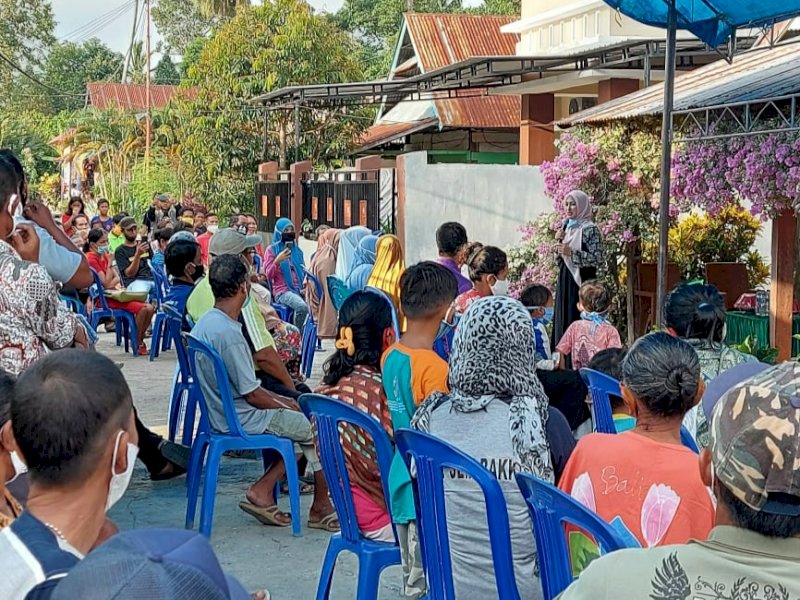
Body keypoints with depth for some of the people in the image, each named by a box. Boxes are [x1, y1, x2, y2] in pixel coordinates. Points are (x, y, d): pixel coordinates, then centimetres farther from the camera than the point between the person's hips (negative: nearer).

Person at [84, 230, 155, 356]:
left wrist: (115, 283, -7)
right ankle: (138, 345, -10)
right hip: (103, 299, -8)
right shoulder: (91, 258, -12)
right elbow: (106, 283, -17)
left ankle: (140, 341, 3)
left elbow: (117, 277, 14)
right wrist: (110, 263, -14)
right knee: (141, 308, -23)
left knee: (150, 308, -6)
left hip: (113, 293, 8)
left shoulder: (103, 256, 15)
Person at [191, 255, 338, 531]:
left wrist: (279, 400, 12)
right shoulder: (229, 334, -26)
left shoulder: (204, 323, 4)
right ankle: (321, 508, 15)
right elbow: (252, 395, -21)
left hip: (222, 413, 10)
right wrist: (285, 405, -3)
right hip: (242, 420, -10)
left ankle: (262, 490, 11)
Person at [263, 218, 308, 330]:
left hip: (299, 290, 5)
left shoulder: (297, 250, 20)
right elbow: (268, 275, 2)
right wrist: (277, 261, -14)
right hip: (282, 291, -5)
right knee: (302, 307, -35)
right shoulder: (271, 250, 8)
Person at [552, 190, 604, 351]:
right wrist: (559, 241, 0)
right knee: (563, 320, 5)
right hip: (565, 281, 7)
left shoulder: (589, 229, -7)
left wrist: (572, 252, -20)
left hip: (581, 282, -7)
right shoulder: (567, 228, 14)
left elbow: (597, 258, -14)